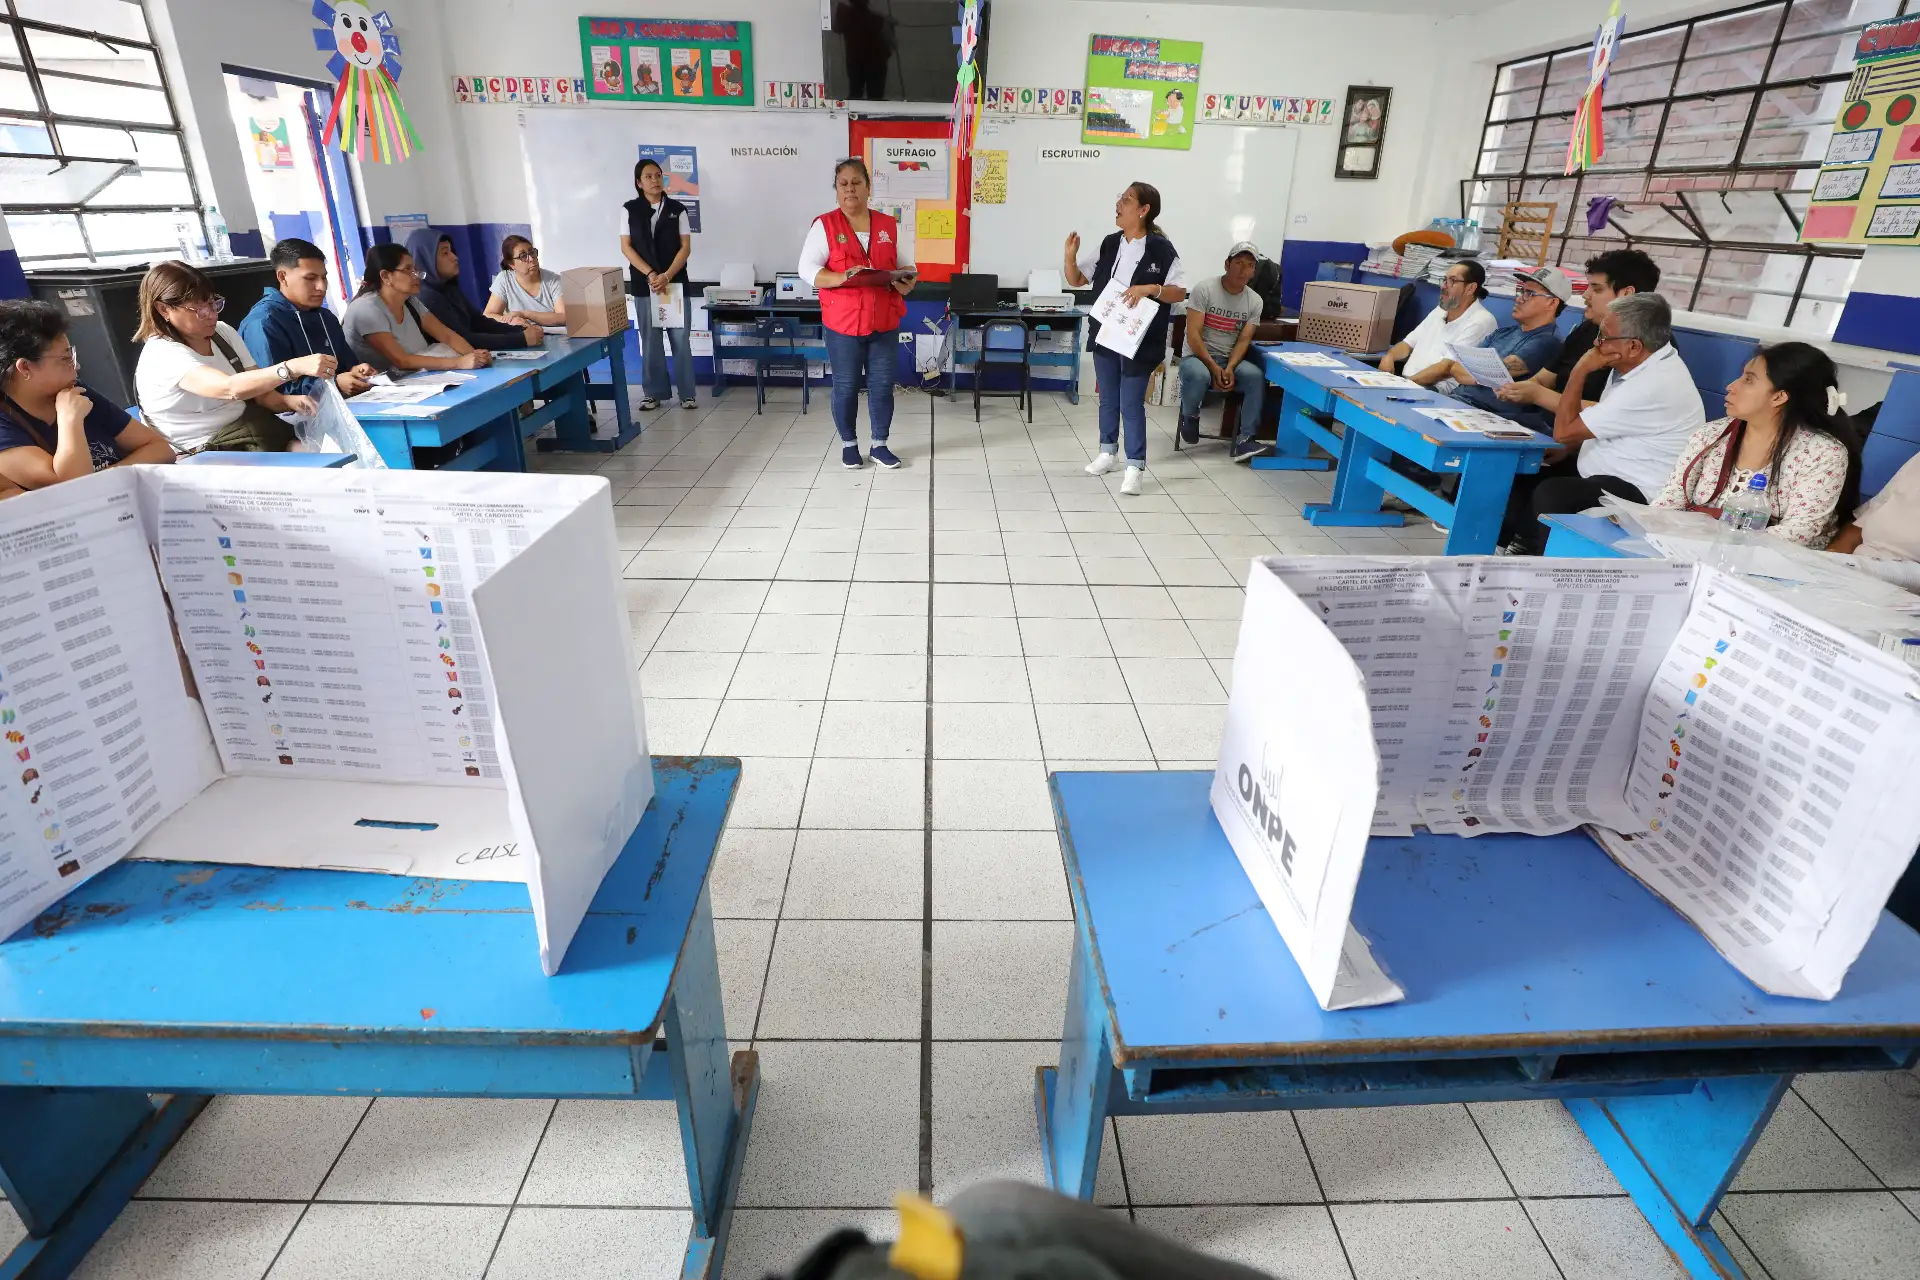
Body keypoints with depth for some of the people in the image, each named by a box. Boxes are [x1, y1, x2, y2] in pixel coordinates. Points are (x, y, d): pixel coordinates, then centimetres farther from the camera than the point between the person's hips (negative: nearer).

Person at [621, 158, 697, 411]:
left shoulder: (677, 209, 5)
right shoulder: (630, 209, 5)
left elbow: (685, 246, 0)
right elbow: (626, 247, 1)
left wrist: (667, 276, -12)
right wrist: (650, 274, -12)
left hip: (676, 282, 0)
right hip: (644, 283, 0)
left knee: (680, 337, -2)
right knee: (650, 339, 4)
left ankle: (686, 392, 5)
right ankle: (654, 392, 11)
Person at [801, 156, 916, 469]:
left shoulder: (889, 225, 8)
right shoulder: (824, 225, -1)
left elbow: (907, 265, 13)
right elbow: (807, 268, -7)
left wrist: (907, 283, -11)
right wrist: (840, 278, -24)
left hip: (885, 321, 3)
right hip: (843, 322, -3)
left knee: (882, 385, 7)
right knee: (845, 386, 5)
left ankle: (879, 444, 20)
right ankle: (848, 444, 20)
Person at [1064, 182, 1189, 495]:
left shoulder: (1161, 249, -8)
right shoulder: (1109, 245, 7)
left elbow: (1180, 293, -7)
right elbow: (1076, 280, 11)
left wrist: (1151, 288, -23)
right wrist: (1070, 256, -7)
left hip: (1139, 341, -5)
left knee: (1131, 404, -5)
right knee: (1108, 399, 16)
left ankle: (1135, 467, 3)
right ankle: (1107, 453, 31)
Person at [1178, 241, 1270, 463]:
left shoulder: (1254, 301, 3)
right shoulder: (1204, 289, -9)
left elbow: (1243, 341, -2)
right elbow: (1193, 335, -15)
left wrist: (1229, 368, -22)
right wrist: (1214, 368, -22)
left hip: (1231, 359, 4)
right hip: (1197, 355, -3)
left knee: (1256, 377, -27)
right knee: (1199, 376, -39)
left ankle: (1245, 440, -22)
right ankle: (1190, 414, -5)